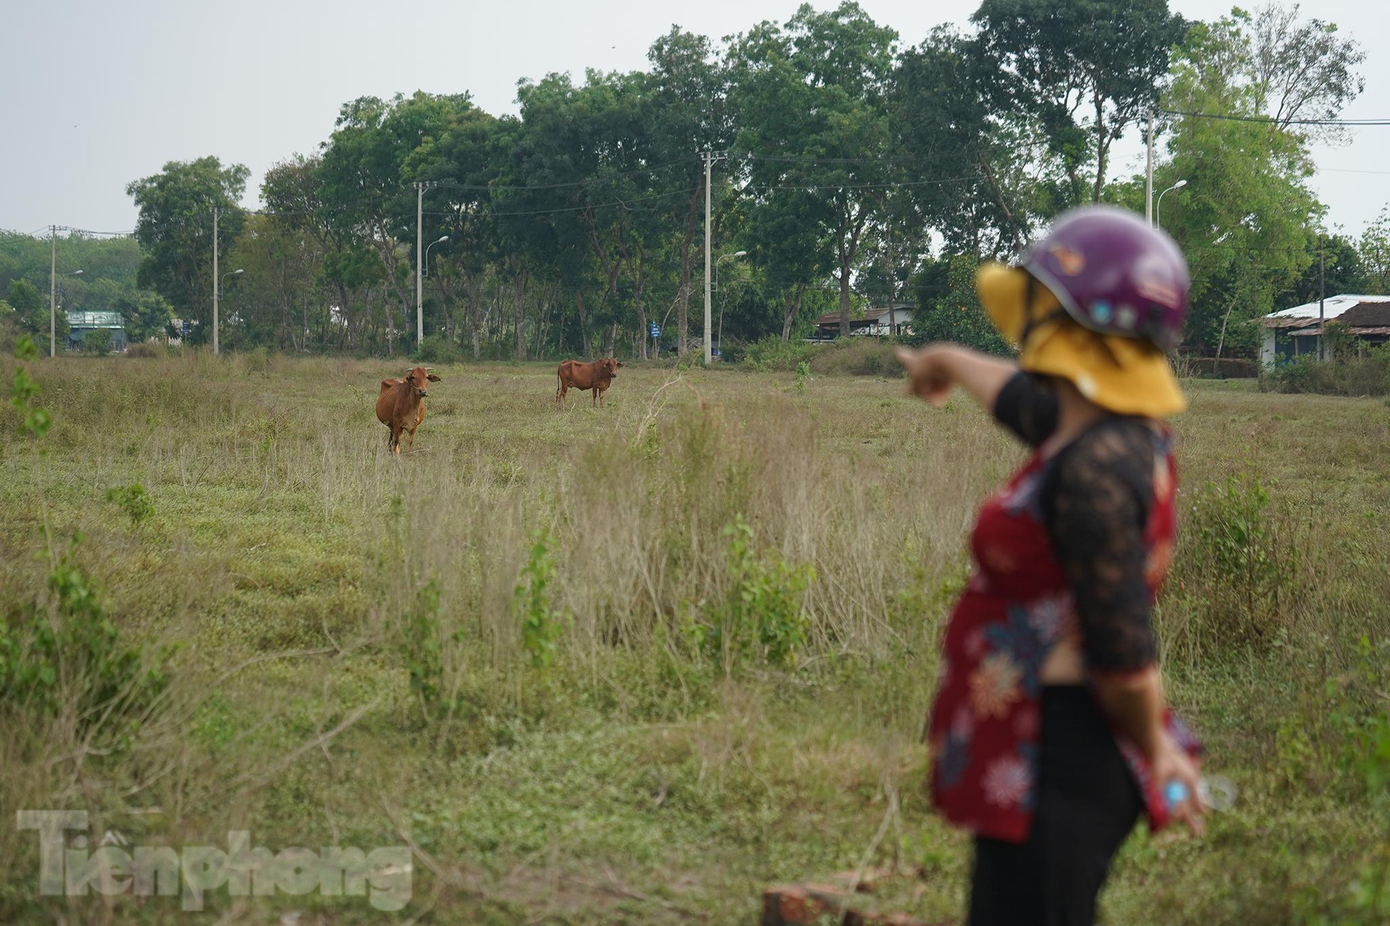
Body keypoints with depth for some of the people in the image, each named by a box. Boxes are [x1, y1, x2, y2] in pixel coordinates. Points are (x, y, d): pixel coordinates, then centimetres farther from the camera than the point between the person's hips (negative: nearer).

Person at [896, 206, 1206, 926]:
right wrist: (950, 362, 51)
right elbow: (1026, 399, 32)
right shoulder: (1121, 431, 8)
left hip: (1050, 768, -10)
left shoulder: (1094, 470, -23)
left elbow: (1123, 656, -26)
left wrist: (1154, 750, -8)